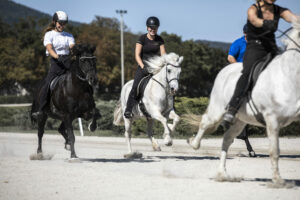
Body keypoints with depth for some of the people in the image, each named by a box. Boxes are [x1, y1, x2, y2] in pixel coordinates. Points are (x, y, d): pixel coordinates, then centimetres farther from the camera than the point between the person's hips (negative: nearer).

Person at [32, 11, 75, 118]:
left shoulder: (69, 36, 18)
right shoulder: (49, 34, 7)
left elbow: (72, 48, 3)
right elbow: (49, 49, -9)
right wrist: (58, 57, -28)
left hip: (68, 61, 3)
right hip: (55, 62, -3)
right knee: (47, 84, -18)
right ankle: (40, 109, -13)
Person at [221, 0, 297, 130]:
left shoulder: (279, 11, 9)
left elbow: (292, 17, -10)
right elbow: (254, 20, -26)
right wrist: (266, 23, -49)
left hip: (272, 52, 6)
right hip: (254, 48, -6)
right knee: (248, 72, -33)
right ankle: (231, 111, -45)